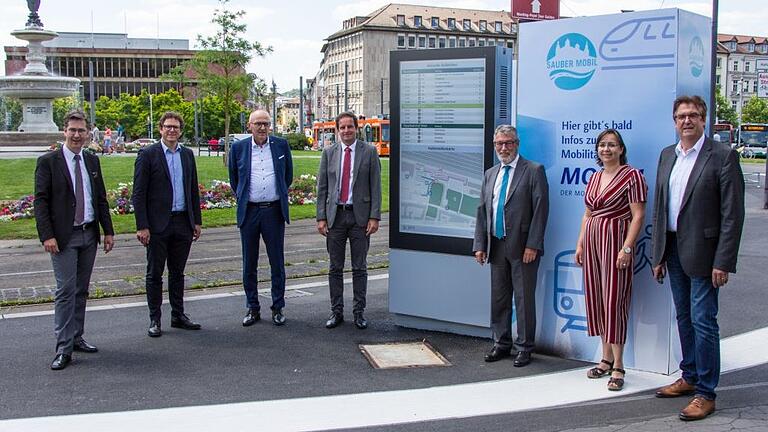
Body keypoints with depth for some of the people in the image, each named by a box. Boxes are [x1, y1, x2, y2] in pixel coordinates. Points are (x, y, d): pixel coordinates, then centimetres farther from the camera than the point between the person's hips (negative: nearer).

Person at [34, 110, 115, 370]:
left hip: (89, 234, 6)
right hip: (64, 237, -5)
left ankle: (76, 338, 22)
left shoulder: (92, 161, 11)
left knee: (81, 290, 12)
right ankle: (63, 349, -4)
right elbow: (40, 201, -8)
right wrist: (47, 236, -16)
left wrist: (108, 231, 9)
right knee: (66, 291, -7)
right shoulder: (48, 162, -5)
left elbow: (101, 199, 14)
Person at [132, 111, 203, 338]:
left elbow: (194, 190, 15)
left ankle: (178, 315, 23)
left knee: (177, 272, 13)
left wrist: (197, 221, 10)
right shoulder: (148, 154, -5)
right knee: (155, 273, 4)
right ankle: (154, 319, 12)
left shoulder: (187, 154, 10)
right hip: (158, 224, -4)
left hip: (183, 222, 5)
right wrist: (142, 226, -13)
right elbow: (139, 193, -8)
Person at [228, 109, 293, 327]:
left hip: (274, 211, 0)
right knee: (249, 264, 6)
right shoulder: (238, 148, 2)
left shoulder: (281, 145, 3)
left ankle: (278, 308, 15)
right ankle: (252, 308, 17)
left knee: (277, 262, 5)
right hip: (249, 211, 0)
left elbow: (288, 175, 15)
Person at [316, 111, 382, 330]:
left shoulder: (369, 152, 1)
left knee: (360, 268, 5)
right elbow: (322, 187, 6)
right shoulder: (329, 152, 6)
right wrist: (321, 217, -1)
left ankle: (359, 312, 15)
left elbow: (376, 187, -1)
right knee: (335, 268, 7)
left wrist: (374, 217, -8)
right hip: (335, 215, 2)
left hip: (360, 215, -2)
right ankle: (336, 312, 17)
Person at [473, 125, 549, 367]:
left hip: (523, 247, -6)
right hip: (496, 246, 6)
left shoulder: (534, 171, -5)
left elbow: (540, 210, -11)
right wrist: (480, 245, 6)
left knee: (524, 298, 2)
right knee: (498, 298, 12)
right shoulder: (490, 174, 14)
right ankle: (501, 344, 24)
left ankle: (524, 347, 14)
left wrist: (532, 245, -16)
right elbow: (482, 212, 13)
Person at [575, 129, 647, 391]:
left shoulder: (631, 176, -7)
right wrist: (580, 244, 11)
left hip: (615, 240, -7)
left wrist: (627, 248, -19)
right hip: (592, 241, 7)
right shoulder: (594, 177, 15)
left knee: (614, 301, -6)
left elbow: (638, 215, -11)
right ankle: (606, 358, 19)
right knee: (595, 299, 9)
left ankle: (618, 366, 1)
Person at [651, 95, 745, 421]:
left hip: (702, 251, -6)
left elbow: (733, 214, -12)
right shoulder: (667, 155, 11)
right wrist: (658, 255, 10)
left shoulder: (722, 156, -9)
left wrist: (723, 262, -16)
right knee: (684, 318, 16)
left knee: (703, 321, -3)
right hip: (674, 249, 6)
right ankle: (690, 378, 30)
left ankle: (705, 393, 6)